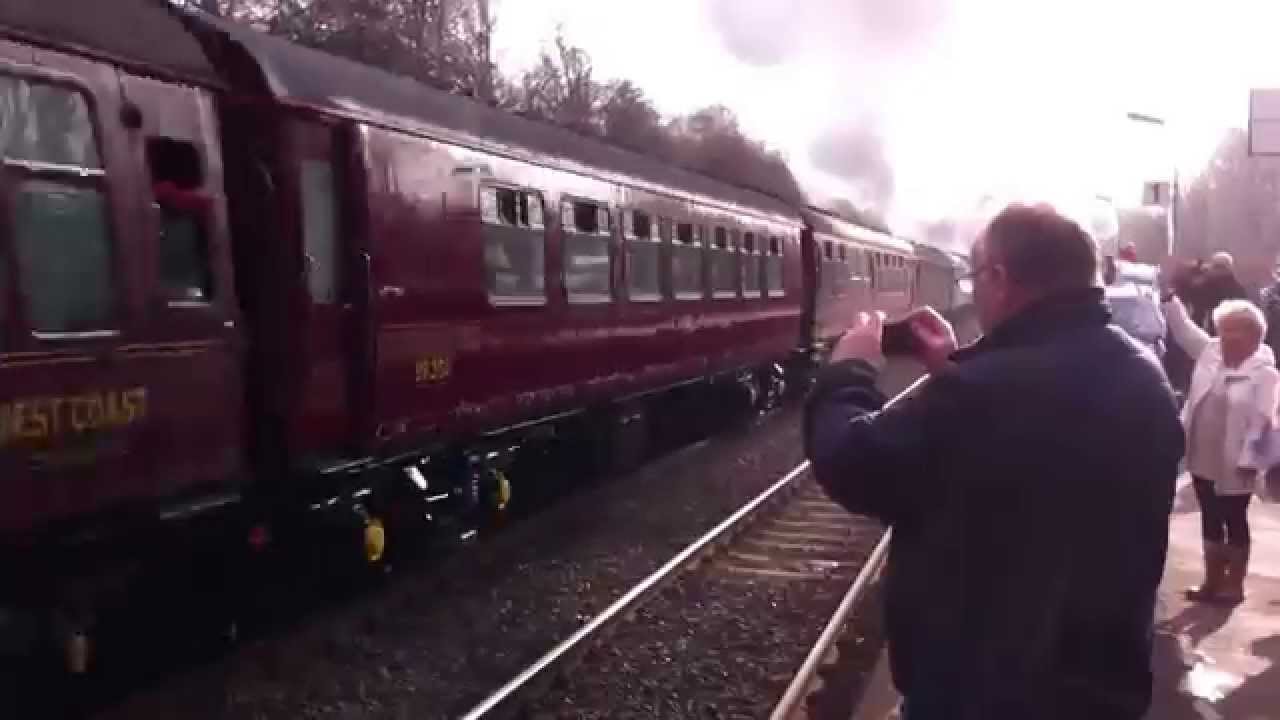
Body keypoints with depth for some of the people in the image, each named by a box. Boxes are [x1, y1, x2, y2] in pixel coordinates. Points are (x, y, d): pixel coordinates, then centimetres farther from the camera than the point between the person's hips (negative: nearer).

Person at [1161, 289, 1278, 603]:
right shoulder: (1210, 352, 5)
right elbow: (1184, 328, 10)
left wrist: (1247, 461, -19)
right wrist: (1169, 297, 0)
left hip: (1233, 467, -5)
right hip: (1202, 461, 5)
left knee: (1235, 523, 8)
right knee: (1210, 521, 14)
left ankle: (1234, 584, 21)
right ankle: (1212, 581, 25)